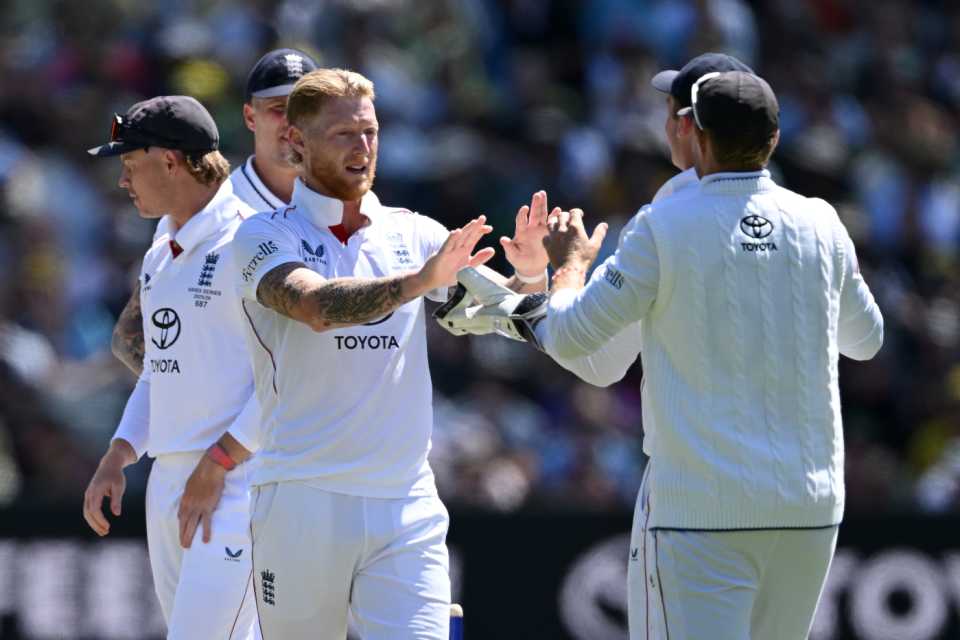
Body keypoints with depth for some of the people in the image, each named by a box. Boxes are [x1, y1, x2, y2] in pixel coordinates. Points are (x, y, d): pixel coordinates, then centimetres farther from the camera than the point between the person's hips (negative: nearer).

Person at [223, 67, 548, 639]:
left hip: (407, 508, 2)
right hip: (303, 503, -2)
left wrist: (528, 274, -21)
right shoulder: (265, 237, 0)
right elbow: (317, 305, -20)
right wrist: (420, 279, -33)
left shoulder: (414, 235, 11)